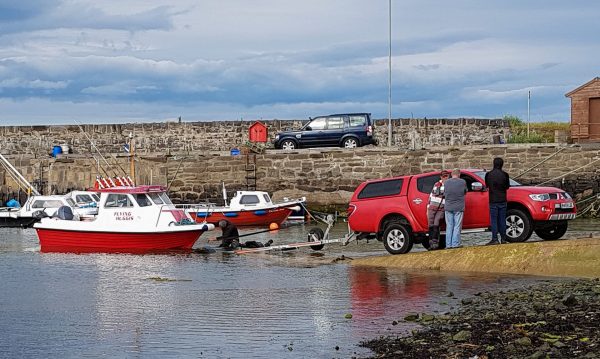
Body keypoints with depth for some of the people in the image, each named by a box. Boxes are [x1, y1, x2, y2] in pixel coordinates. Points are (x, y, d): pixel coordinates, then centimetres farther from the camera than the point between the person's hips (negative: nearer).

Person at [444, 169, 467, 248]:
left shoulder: (446, 182, 0)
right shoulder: (462, 182, -7)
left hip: (448, 207, 3)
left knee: (449, 227, 9)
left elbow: (444, 193, 7)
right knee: (457, 227, 2)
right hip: (458, 207, -3)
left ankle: (448, 244, 8)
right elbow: (465, 192, 6)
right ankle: (455, 244, -2)